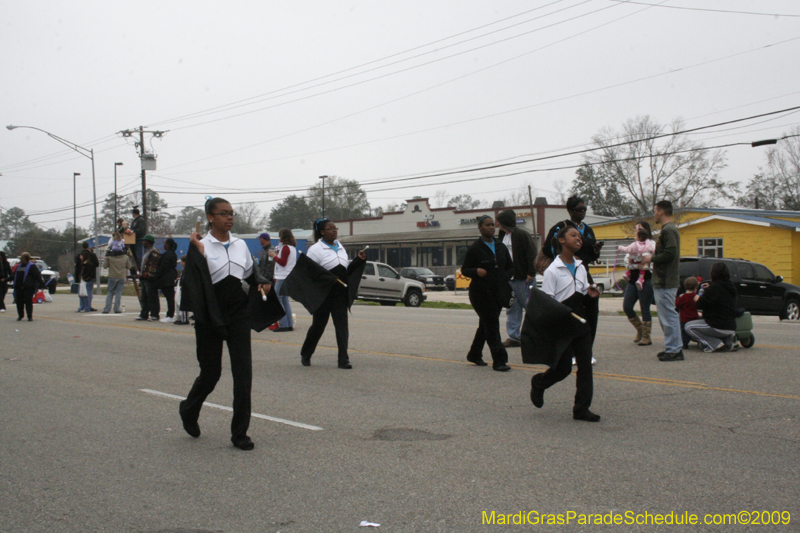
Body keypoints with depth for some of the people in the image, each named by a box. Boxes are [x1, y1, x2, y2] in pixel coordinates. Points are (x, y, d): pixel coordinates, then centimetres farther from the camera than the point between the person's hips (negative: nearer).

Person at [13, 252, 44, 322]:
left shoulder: (32, 266, -4)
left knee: (28, 301, -8)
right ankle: (20, 315, 23)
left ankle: (30, 316, -2)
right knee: (19, 301, 8)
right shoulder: (19, 266, 19)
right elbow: (14, 275, 28)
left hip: (28, 287, -7)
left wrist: (41, 283, -16)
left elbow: (37, 275, -10)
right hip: (19, 287, 7)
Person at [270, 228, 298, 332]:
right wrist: (277, 254, 16)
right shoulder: (292, 247, 16)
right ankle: (290, 324, 11)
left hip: (283, 277, -10)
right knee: (285, 300, 13)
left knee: (278, 300, -7)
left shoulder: (285, 247, -13)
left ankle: (283, 325, -11)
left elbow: (283, 262, -16)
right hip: (290, 276, 10)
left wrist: (274, 256, -6)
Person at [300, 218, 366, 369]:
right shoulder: (315, 249, -6)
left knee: (342, 326, -2)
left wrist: (358, 260, 7)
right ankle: (305, 355, 27)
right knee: (318, 325, 7)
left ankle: (343, 359, -1)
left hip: (340, 294, 5)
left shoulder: (340, 247, 15)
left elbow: (347, 270, 19)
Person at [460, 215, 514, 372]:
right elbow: (464, 269, -2)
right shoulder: (474, 249, -4)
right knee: (491, 325, -10)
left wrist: (505, 277, -1)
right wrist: (476, 271, -22)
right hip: (481, 292, -6)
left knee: (486, 325, 15)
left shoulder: (501, 247, 12)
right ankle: (499, 360, -10)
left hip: (498, 293, 6)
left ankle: (474, 354, 31)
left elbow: (511, 267, 20)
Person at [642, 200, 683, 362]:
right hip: (663, 281, 11)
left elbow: (670, 254, -24)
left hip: (665, 282, -11)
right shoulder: (670, 229, 19)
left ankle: (674, 350, -5)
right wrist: (652, 258, 12)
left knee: (668, 315, -8)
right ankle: (674, 347, 19)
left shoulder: (668, 230, -14)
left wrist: (652, 258, -11)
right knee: (667, 315, 14)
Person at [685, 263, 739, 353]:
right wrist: (707, 290, 24)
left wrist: (697, 299, 6)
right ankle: (728, 342, 13)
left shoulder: (714, 287, -15)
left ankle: (715, 344, -10)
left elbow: (701, 304, -15)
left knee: (689, 327, -1)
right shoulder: (730, 288, 12)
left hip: (719, 327, -9)